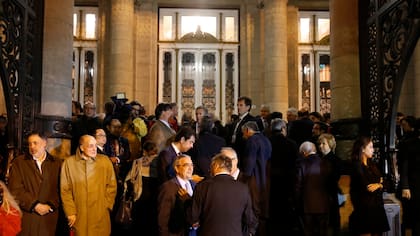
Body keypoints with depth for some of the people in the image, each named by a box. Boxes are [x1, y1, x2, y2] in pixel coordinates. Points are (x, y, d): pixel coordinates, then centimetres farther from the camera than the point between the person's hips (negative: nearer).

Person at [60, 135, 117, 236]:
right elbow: (65, 190, 1)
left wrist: (106, 206, 1)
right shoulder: (69, 162, -1)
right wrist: (70, 212, -3)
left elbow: (112, 186, 6)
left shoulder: (105, 161, 2)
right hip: (79, 216, 0)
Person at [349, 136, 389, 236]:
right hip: (365, 208, -7)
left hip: (377, 206, 7)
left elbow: (383, 182, 15)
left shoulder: (372, 165, 15)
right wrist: (379, 185, 0)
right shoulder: (357, 166, -8)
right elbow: (366, 187, -15)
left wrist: (377, 185, -6)